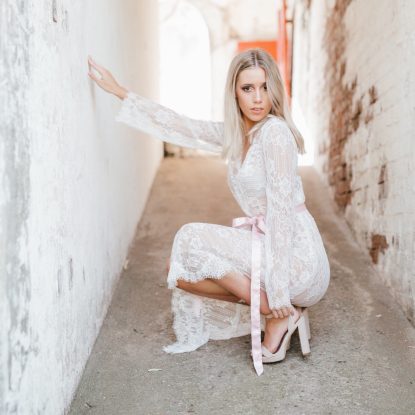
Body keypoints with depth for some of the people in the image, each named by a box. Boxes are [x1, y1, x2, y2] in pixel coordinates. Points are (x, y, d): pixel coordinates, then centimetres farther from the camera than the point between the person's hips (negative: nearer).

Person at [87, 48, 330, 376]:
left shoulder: (274, 131, -15)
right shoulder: (234, 133, 9)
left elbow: (282, 210, -21)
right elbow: (181, 127, 16)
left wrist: (279, 294, -23)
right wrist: (121, 92, 18)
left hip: (295, 255, -8)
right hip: (266, 246, 8)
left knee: (193, 239, -15)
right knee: (180, 272, 7)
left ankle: (281, 315, -8)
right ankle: (285, 312, 5)